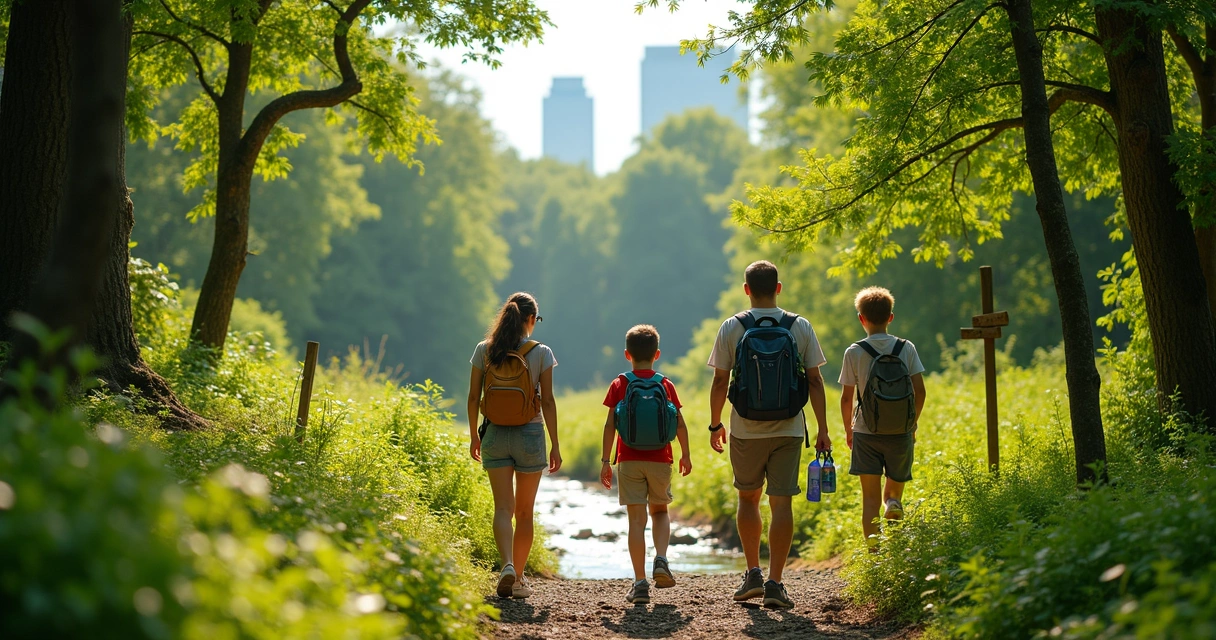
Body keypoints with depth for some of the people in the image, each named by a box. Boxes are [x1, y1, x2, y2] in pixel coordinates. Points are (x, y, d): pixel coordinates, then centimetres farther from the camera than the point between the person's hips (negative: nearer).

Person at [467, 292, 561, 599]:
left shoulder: (484, 350, 0)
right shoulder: (541, 353, -6)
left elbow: (473, 397, 3)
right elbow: (548, 402, -7)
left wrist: (474, 435, 15)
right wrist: (555, 445, -2)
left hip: (495, 436, 1)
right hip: (530, 435, -1)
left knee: (503, 507, -1)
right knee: (524, 511, 10)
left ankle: (507, 565, -24)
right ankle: (518, 579, 15)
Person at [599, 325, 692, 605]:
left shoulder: (619, 385, 1)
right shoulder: (666, 384, 4)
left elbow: (610, 425, -4)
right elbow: (680, 424, 2)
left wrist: (605, 460, 0)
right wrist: (686, 455, 15)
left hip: (629, 461, -1)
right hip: (660, 460, 1)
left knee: (636, 519, -1)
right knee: (660, 511, 20)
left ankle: (640, 582, -6)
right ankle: (661, 559, -3)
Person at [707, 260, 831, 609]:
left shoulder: (732, 328, -3)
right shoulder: (800, 327, 0)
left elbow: (720, 382, -2)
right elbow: (814, 381, 0)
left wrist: (715, 424, 10)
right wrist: (822, 430, 5)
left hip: (746, 430, 0)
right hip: (788, 429, 0)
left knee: (748, 498, 17)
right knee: (782, 503, 1)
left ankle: (753, 574, 18)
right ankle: (774, 583, -2)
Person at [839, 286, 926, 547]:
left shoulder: (854, 352, -4)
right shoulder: (906, 348, 0)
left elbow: (847, 397, -2)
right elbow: (919, 392, -1)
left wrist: (848, 429, 13)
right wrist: (913, 424, 13)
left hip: (866, 432, -1)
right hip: (900, 431, 1)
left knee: (870, 497, 2)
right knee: (894, 490, 16)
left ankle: (873, 553, -9)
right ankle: (894, 503, -18)